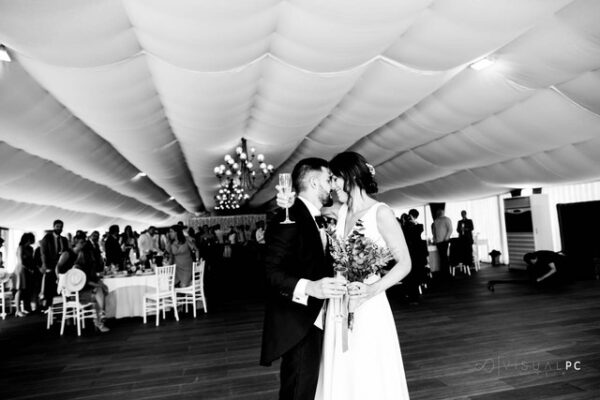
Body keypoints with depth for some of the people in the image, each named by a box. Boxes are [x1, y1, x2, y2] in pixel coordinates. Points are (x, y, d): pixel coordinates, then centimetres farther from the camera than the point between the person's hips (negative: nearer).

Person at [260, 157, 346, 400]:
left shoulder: (312, 218, 12)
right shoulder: (289, 218, -19)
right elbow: (272, 272, -26)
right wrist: (310, 287, -38)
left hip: (313, 321, 10)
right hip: (298, 324, -10)